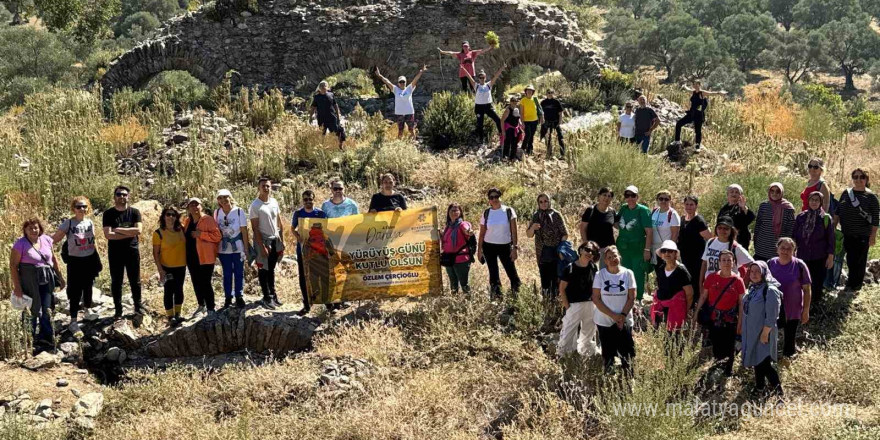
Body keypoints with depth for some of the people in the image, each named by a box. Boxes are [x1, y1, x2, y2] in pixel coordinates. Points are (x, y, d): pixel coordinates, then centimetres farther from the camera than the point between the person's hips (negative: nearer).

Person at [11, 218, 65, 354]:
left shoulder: (46, 240, 5)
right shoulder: (20, 244, -9)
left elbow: (53, 258, 17)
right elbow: (13, 265, -9)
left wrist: (59, 276, 18)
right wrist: (17, 286, -13)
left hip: (46, 280, 4)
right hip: (29, 282, -4)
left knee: (46, 311, 5)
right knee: (32, 312, 5)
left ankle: (46, 341, 13)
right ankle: (30, 343, 18)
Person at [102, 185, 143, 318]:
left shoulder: (134, 212, 1)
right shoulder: (108, 214, -2)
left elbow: (138, 230, -13)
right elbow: (108, 234, -14)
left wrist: (119, 230, -15)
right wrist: (129, 233, -15)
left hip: (132, 251, 1)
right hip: (115, 253, -1)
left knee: (135, 281, 8)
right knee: (116, 282, 6)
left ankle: (138, 307, 20)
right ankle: (118, 310, 14)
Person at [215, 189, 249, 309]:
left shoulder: (239, 211, -9)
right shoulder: (217, 213, -1)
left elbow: (244, 232, -7)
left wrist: (246, 249, -8)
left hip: (238, 248, -2)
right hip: (224, 249, 2)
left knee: (239, 273, 5)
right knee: (227, 274, 9)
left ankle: (239, 297, 15)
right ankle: (228, 298, 17)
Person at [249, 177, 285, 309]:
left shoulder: (274, 202, 4)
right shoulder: (255, 206, -13)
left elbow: (279, 223, 11)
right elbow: (255, 228, -14)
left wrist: (282, 240, 7)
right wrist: (262, 246, -17)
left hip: (275, 240, 5)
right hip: (263, 240, -5)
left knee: (271, 269, 15)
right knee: (263, 270, 3)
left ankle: (273, 294, 24)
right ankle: (267, 297, 10)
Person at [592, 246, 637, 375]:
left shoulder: (628, 274, -2)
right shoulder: (600, 275, -3)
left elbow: (632, 298, 0)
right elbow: (596, 299, -6)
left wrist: (623, 315, -12)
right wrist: (613, 316, -13)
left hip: (624, 321, 0)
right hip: (604, 321, 0)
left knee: (627, 353, -4)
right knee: (608, 355, 5)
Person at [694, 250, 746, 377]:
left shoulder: (737, 281, -6)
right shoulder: (711, 278, -2)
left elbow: (742, 303, -2)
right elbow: (703, 296, 5)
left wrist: (740, 322, -4)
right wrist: (697, 313, 3)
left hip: (730, 320, -1)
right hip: (713, 318, 1)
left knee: (729, 346, 8)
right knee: (716, 345, 8)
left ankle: (728, 370, 24)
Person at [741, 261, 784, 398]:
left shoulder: (770, 291, -17)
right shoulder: (753, 289, 10)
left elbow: (771, 316, -20)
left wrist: (765, 333, -21)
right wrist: (742, 325, 19)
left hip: (763, 334, -8)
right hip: (751, 333, 8)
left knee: (763, 363, -9)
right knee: (756, 362, 16)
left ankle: (777, 389, 2)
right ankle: (759, 388, 27)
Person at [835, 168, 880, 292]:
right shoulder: (846, 193, 6)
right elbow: (837, 212, 13)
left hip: (863, 235, -4)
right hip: (847, 234, 4)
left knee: (859, 260, 2)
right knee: (850, 259, 11)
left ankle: (855, 284, 13)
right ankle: (853, 281, 26)